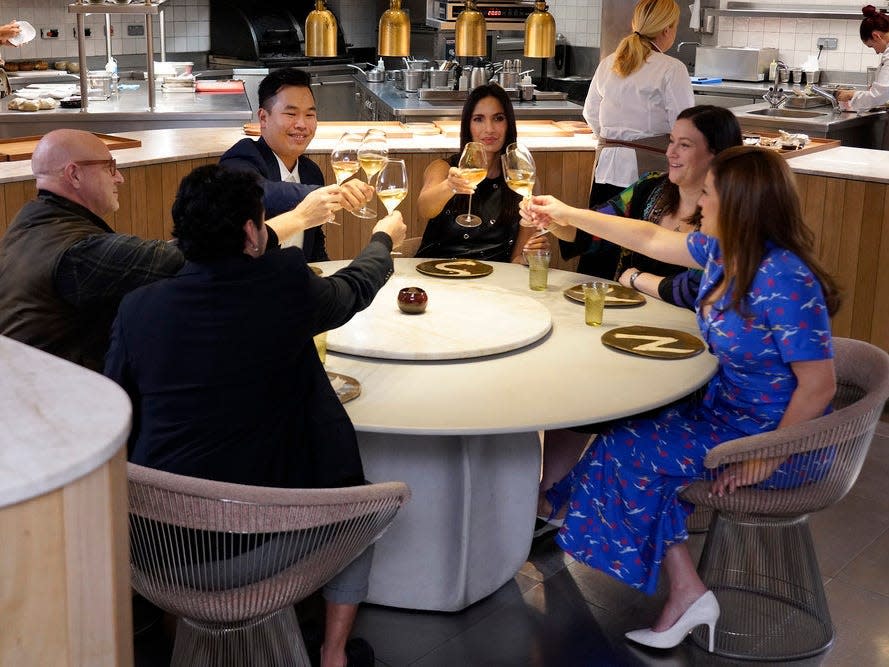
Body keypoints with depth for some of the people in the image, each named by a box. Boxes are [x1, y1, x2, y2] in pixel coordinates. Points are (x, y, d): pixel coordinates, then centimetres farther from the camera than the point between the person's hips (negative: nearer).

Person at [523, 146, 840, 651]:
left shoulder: (785, 281, -28)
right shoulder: (723, 250, -1)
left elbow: (819, 385, -26)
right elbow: (652, 239, 14)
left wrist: (766, 459, -21)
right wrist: (569, 215, 19)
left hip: (776, 436, -8)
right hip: (726, 410, 8)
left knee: (626, 449, -8)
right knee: (637, 430, -3)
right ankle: (685, 594, 1)